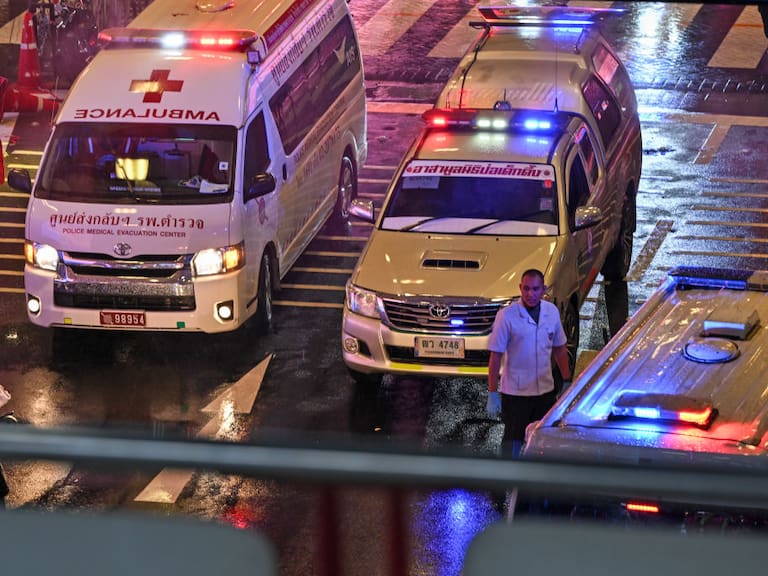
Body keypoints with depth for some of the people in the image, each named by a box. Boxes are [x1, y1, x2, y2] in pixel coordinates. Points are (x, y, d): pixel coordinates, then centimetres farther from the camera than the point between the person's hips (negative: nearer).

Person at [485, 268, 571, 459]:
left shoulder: (551, 311, 1)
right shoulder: (507, 316, -14)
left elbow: (560, 349, 13)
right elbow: (495, 356, -12)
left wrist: (567, 382, 12)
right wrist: (492, 394, -13)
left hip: (546, 392, 5)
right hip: (515, 393, -5)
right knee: (512, 442, 4)